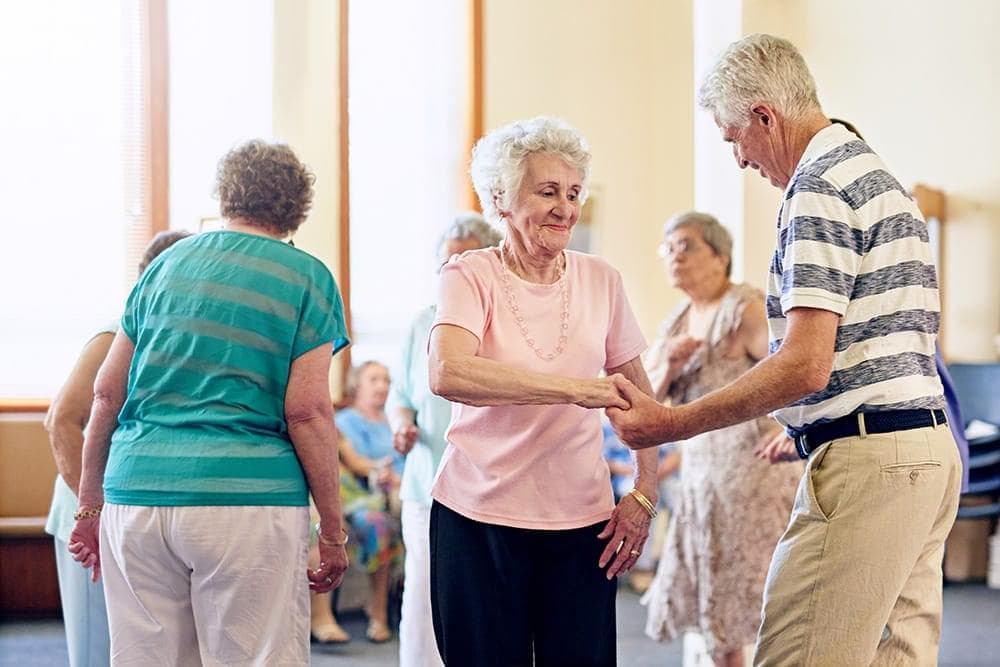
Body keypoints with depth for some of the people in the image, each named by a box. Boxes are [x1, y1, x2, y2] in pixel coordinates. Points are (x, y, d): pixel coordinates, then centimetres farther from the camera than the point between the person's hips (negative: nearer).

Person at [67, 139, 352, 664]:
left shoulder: (166, 265, 14)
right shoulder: (306, 278, 2)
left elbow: (108, 393, 14)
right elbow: (307, 412, -6)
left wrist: (90, 504, 22)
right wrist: (333, 530, -1)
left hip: (135, 494, 4)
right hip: (248, 498, -4)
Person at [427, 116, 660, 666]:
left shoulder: (600, 280, 7)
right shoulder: (469, 276, -4)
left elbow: (639, 399, 15)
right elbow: (447, 374, -23)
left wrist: (644, 496, 2)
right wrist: (576, 388, -29)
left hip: (581, 523, 3)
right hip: (478, 517, -2)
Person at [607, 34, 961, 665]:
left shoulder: (818, 186, -12)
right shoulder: (880, 176, 19)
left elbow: (806, 366, -19)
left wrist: (672, 424, -14)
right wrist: (801, 430, 28)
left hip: (866, 461, -10)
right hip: (931, 446, 10)